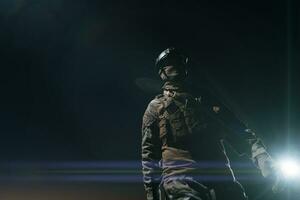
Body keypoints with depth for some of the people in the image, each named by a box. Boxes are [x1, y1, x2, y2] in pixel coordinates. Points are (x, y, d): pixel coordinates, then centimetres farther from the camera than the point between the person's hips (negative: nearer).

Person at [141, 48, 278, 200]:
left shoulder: (204, 99, 27)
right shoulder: (156, 107, 19)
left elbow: (236, 129, 16)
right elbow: (148, 153, 14)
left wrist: (261, 156, -1)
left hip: (220, 176, 3)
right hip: (179, 179, -3)